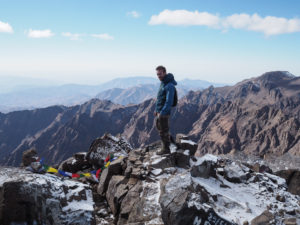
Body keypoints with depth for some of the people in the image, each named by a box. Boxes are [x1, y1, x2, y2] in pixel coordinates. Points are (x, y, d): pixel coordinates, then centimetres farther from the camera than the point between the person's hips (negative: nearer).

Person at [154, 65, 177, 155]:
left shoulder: (169, 86, -22)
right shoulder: (163, 83, 8)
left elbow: (169, 102, -25)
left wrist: (162, 113, -24)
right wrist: (156, 109, 19)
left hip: (164, 112, -9)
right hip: (159, 111, 9)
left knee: (163, 131, 2)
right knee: (157, 125, 24)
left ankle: (166, 149, 17)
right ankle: (169, 138, 38)